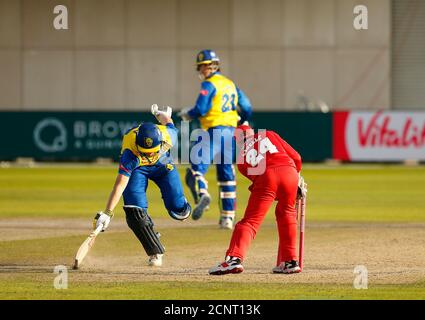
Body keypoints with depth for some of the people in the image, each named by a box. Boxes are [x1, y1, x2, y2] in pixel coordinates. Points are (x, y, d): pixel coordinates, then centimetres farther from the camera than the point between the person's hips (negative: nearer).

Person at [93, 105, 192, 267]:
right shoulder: (130, 153, -42)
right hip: (137, 168, -2)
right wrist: (107, 213, -50)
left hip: (162, 164, 2)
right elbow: (120, 184, -43)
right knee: (135, 213, -20)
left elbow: (168, 121, -10)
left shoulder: (169, 135, -36)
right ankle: (155, 252, -4)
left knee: (179, 211, -7)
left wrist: (161, 114, 15)